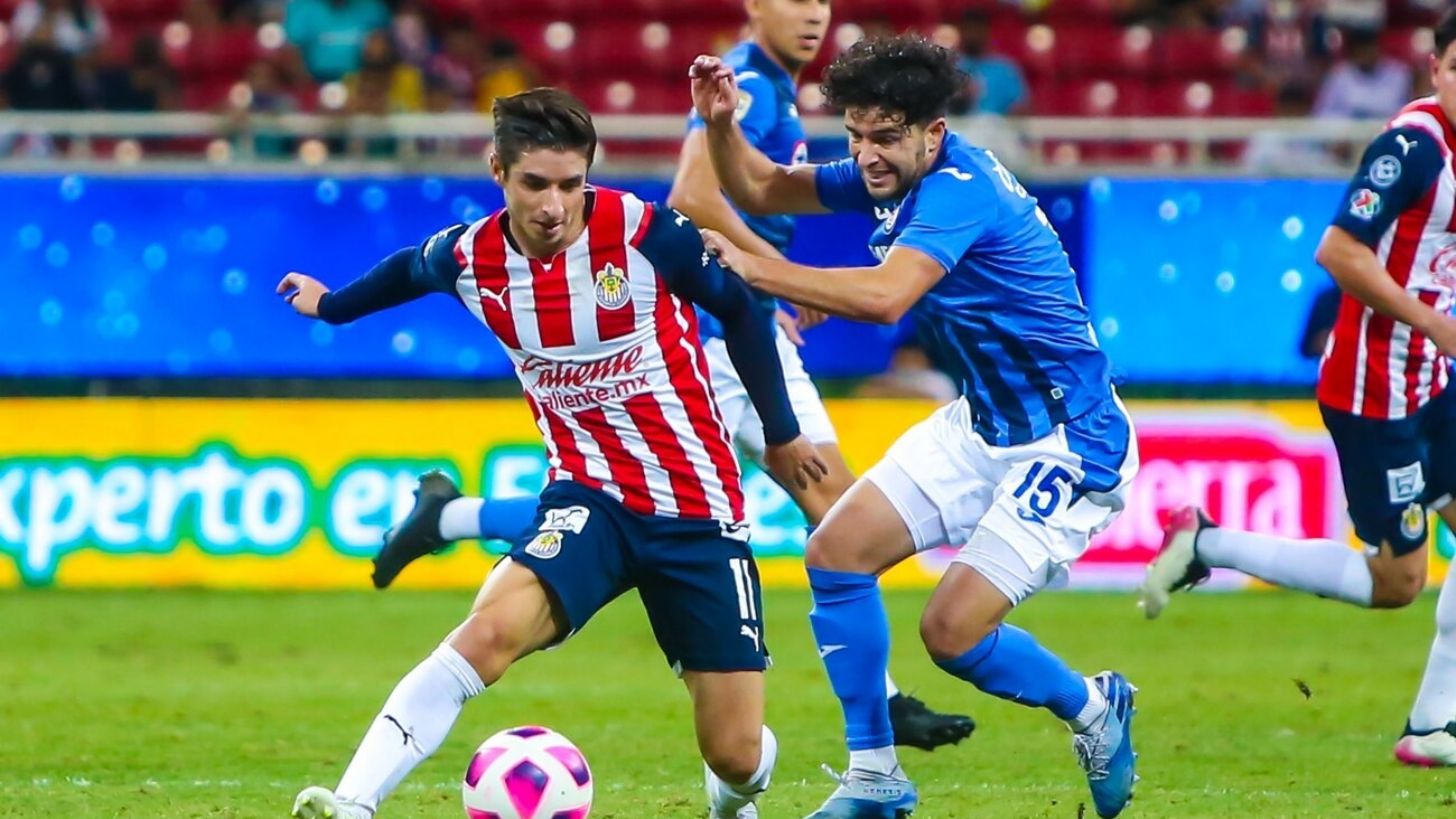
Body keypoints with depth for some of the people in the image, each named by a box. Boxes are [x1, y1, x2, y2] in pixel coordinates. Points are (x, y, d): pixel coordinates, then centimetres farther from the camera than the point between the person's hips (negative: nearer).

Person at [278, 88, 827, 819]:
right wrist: (332, 306, 37)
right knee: (492, 629, -31)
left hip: (699, 511, -1)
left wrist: (781, 432, 12)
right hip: (590, 499, 1)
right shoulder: (469, 258, -7)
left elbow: (742, 310, 1)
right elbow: (409, 270, 19)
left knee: (735, 754, 0)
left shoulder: (645, 234, -16)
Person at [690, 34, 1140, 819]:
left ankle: (1094, 710, 16)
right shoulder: (891, 176, 1)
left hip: (1067, 445, -9)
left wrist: (755, 268, -42)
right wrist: (721, 123, -9)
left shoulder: (961, 187, -26)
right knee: (836, 552, 0)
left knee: (951, 631, -14)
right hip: (983, 423, 9)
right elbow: (762, 189, 11)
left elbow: (885, 296, -42)